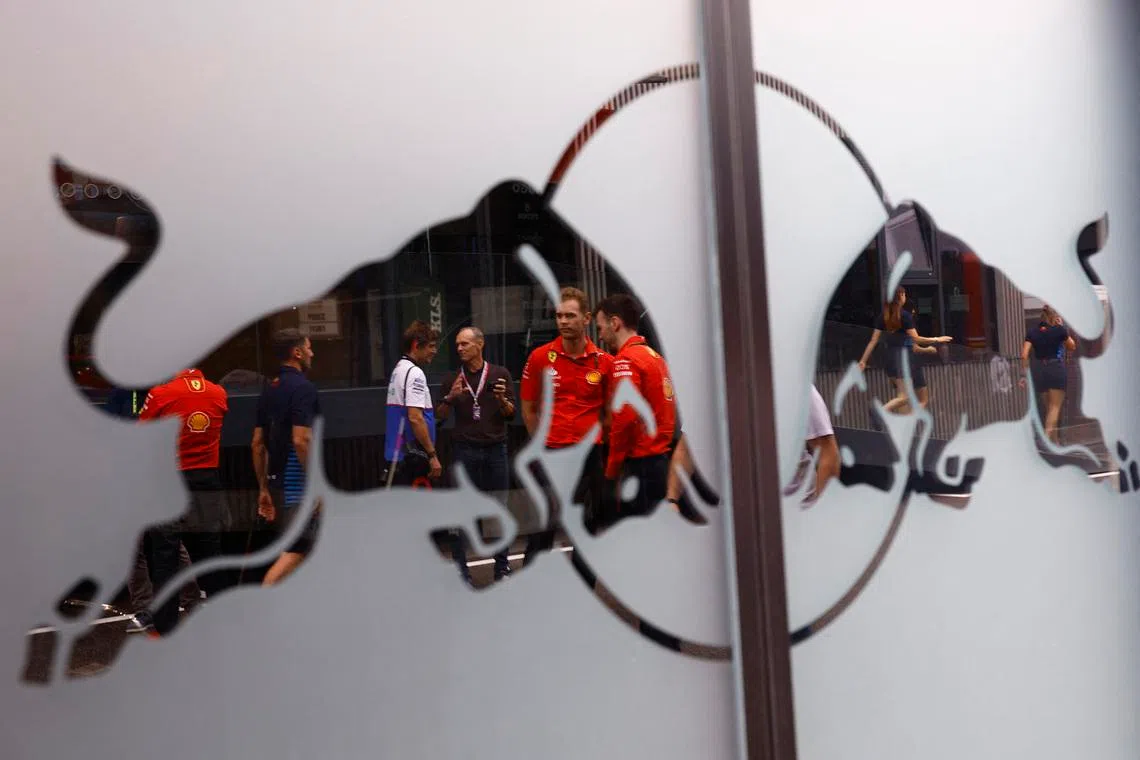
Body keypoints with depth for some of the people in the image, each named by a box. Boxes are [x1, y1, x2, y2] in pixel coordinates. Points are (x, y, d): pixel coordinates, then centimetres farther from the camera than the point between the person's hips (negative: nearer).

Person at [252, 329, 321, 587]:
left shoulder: (269, 391, 13)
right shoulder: (302, 387, -13)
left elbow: (257, 444, 14)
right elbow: (301, 440, -22)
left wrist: (264, 488, 18)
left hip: (277, 482, 9)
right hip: (298, 483, -9)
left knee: (298, 548, 19)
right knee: (295, 552, -7)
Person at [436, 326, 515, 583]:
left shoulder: (500, 374, 5)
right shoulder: (452, 379, 8)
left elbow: (511, 414, 3)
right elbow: (440, 416, 5)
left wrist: (501, 398, -17)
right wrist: (451, 397, -13)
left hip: (495, 448, 0)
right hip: (464, 449, 0)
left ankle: (502, 566, 18)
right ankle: (460, 570, 7)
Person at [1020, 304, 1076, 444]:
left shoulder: (1032, 332, 3)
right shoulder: (1059, 330, -5)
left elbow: (1024, 355, -6)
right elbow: (1072, 347, 12)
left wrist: (1024, 374, -1)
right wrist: (1062, 327, 9)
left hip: (1039, 371, 4)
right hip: (1056, 369, -4)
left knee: (1048, 408, 15)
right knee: (1055, 407, -2)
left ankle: (1055, 440, 25)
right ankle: (1047, 437, -20)